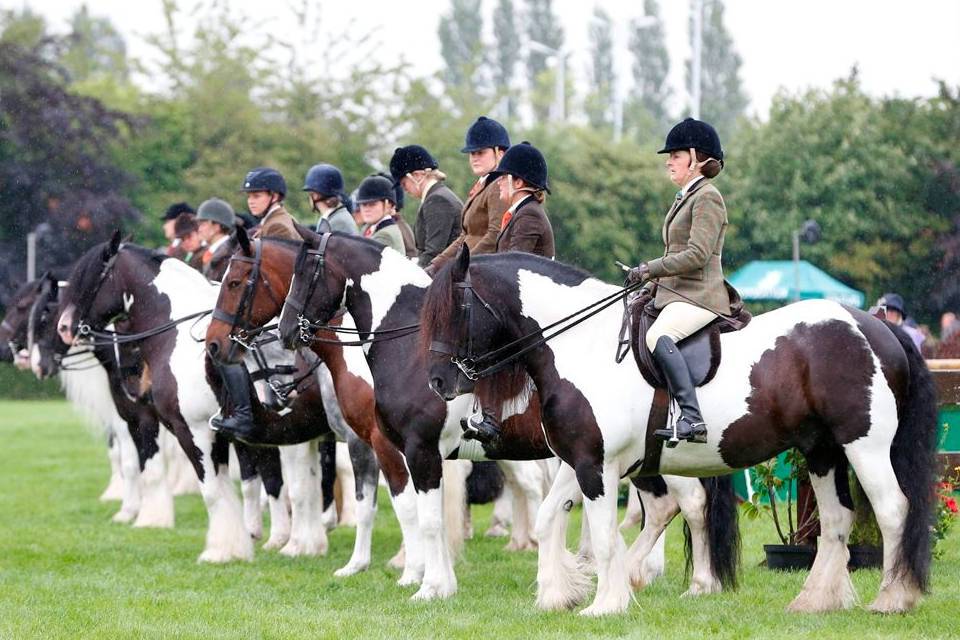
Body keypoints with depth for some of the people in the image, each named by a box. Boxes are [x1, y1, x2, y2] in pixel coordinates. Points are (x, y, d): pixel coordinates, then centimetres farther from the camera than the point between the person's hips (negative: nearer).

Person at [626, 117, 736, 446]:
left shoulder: (707, 197, -9)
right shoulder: (684, 197, 21)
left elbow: (697, 255, -19)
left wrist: (650, 269, -18)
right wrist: (648, 275, 13)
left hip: (699, 296, -11)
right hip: (674, 292, 11)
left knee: (658, 337, -33)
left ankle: (692, 419, -39)